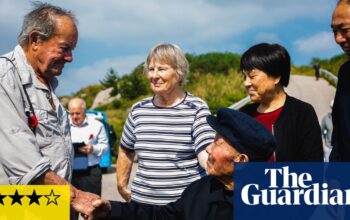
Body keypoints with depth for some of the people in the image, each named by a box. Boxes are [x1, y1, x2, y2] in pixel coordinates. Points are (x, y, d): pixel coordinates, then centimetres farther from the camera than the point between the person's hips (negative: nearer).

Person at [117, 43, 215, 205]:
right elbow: (125, 151, 19)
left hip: (188, 203, -3)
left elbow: (206, 154, -17)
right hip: (142, 201, 4)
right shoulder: (138, 110, 6)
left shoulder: (196, 109, -6)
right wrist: (122, 187, 15)